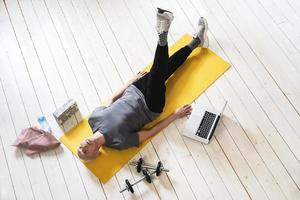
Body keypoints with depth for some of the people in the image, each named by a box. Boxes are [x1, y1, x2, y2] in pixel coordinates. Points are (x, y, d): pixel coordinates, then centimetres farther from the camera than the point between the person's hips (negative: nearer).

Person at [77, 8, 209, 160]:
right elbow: (151, 132, -16)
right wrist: (175, 115, -14)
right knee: (157, 76, -34)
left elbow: (112, 99, 6)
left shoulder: (93, 117, -11)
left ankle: (197, 40, 21)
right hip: (151, 109, -4)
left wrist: (132, 80, 13)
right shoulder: (119, 142, -23)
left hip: (135, 91, 5)